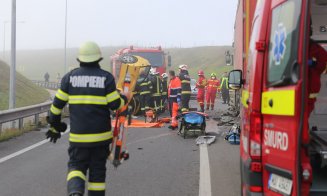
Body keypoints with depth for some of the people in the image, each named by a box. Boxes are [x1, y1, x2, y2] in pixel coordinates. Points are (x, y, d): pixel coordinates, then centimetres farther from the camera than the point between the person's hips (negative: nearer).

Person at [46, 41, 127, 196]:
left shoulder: (70, 77, 1)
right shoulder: (106, 77, -4)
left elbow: (57, 104, 3)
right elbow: (115, 104, -6)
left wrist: (54, 125, 16)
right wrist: (124, 99, 16)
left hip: (78, 135, 0)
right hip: (101, 134, 0)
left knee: (76, 166, 8)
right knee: (98, 170, 12)